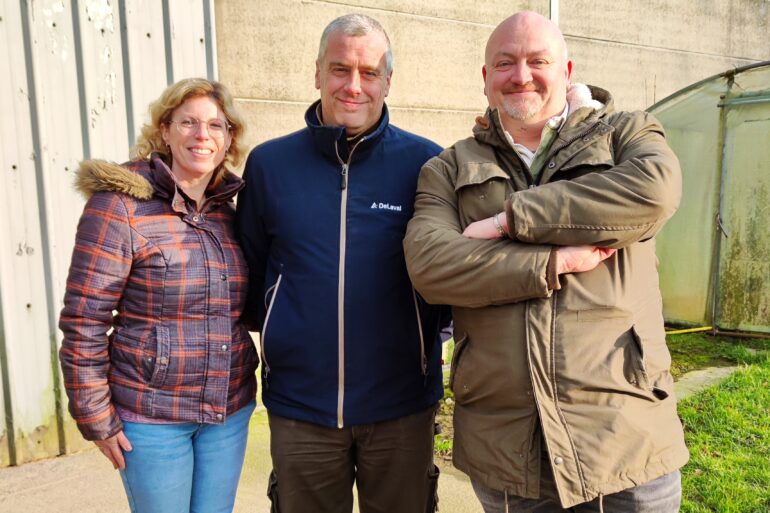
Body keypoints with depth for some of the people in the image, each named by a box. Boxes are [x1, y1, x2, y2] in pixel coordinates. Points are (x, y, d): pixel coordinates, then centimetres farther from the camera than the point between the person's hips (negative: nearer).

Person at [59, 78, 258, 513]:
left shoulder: (229, 212, 4)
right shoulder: (120, 205, -12)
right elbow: (83, 322, -11)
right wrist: (96, 417, -9)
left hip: (230, 411, 5)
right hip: (151, 415, -4)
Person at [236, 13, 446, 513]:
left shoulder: (426, 162, -6)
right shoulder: (268, 163, -1)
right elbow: (250, 268, 9)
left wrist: (427, 332, -5)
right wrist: (278, 331, 3)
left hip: (402, 405, -1)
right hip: (299, 405, 2)